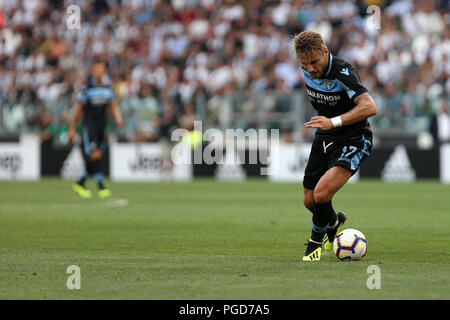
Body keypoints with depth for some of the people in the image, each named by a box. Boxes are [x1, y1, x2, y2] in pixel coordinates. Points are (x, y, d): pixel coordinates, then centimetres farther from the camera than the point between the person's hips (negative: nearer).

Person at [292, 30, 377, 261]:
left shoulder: (342, 72, -27)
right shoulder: (307, 70, -4)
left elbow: (369, 107, -39)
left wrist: (334, 122, -47)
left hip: (353, 141, -7)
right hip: (323, 139, 7)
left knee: (321, 193, -24)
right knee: (309, 200, 9)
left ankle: (316, 240, 4)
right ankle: (334, 222, 44)